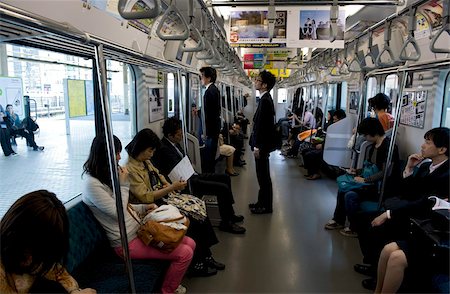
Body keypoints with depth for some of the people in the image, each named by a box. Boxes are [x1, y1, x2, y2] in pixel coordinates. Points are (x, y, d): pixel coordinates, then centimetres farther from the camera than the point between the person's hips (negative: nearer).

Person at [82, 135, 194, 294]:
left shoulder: (108, 176, 10)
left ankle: (171, 281, 22)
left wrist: (144, 207, 6)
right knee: (185, 253, -14)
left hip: (138, 229, 9)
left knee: (190, 243, 3)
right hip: (127, 242, -9)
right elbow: (118, 213, -21)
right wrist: (124, 184, -15)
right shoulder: (92, 184, -19)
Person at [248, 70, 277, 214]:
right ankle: (262, 202, 28)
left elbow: (261, 125, -22)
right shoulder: (266, 99, 12)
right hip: (262, 144, 10)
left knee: (263, 176, 1)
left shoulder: (265, 100, -19)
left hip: (262, 145, -10)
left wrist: (257, 146, -20)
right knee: (262, 175, 17)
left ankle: (266, 206, 13)